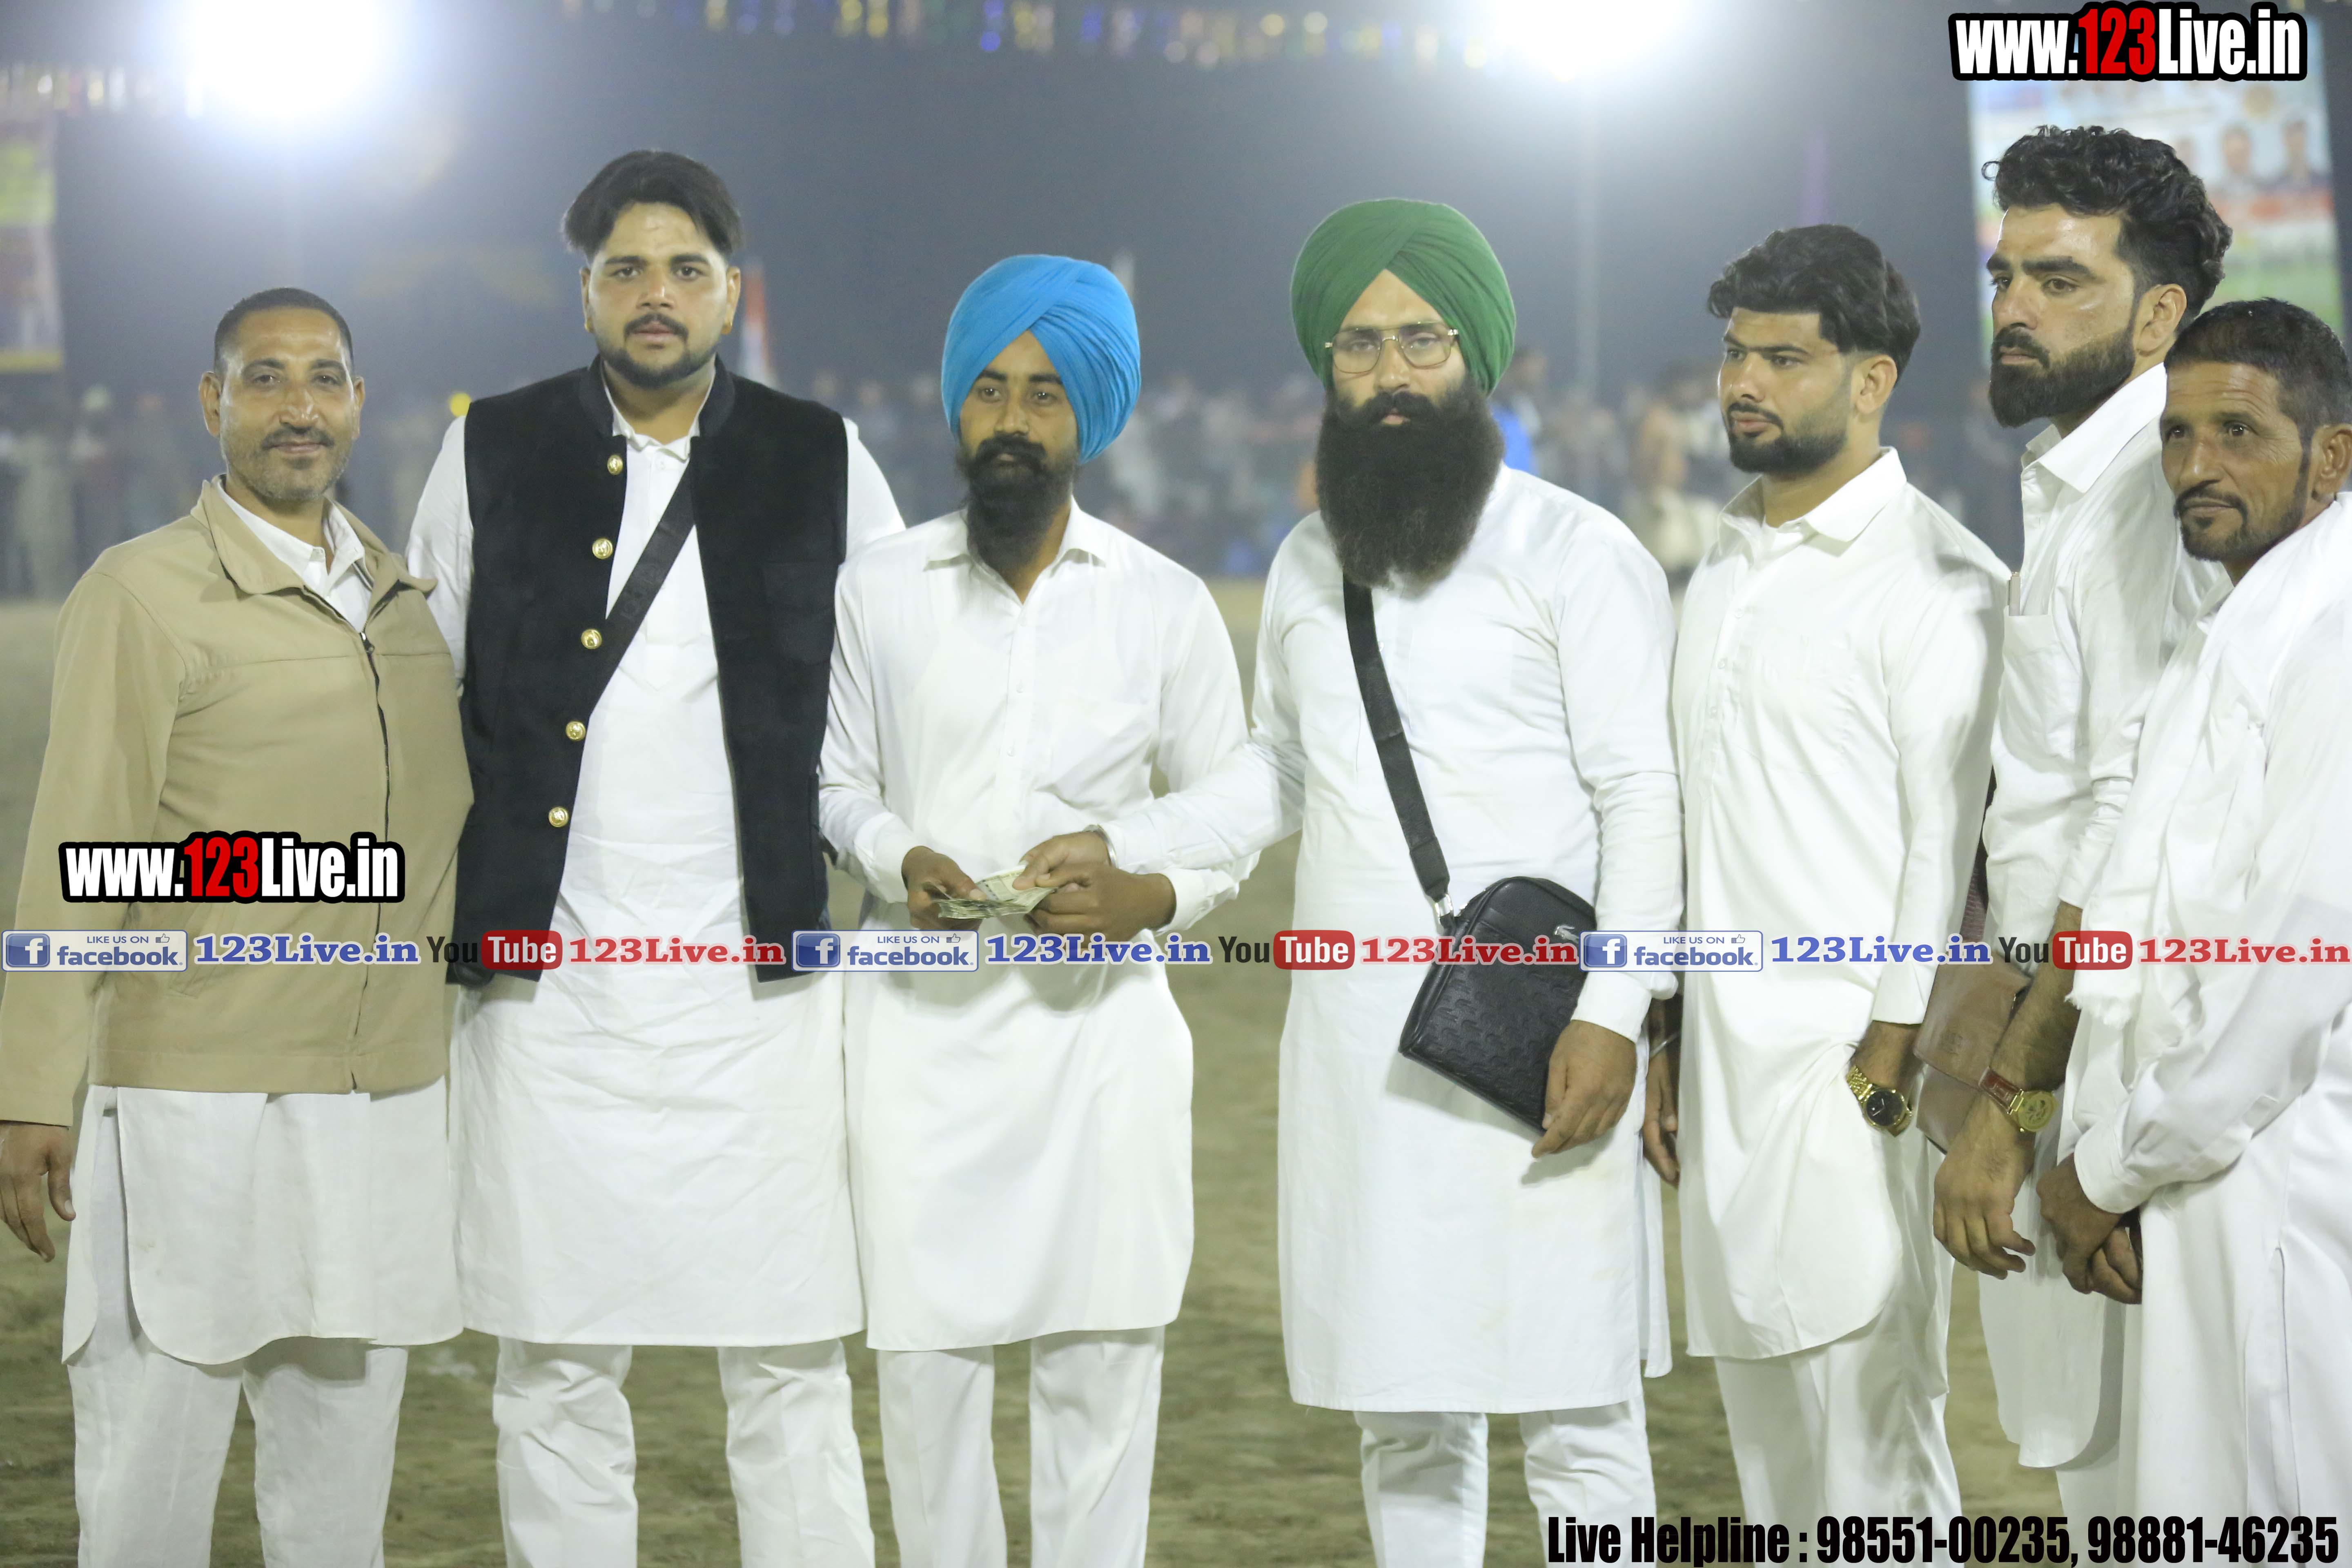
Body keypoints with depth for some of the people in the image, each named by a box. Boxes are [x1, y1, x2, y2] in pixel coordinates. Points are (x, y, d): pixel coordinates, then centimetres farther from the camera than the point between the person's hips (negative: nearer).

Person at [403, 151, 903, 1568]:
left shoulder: (825, 465, 7)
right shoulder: (491, 456, 7)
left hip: (757, 986, 0)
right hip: (549, 989, 0)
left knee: (791, 1365, 1)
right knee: (557, 1368, 4)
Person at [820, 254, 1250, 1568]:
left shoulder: (1167, 606, 5)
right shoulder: (880, 589, 7)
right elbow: (839, 781, 13)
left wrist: (1156, 897, -11)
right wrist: (895, 860, -9)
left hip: (1100, 1016, -1)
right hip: (925, 1016, 1)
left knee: (1100, 1357, -2)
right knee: (926, 1354, -1)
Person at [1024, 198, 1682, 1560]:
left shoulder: (1576, 554, -3)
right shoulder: (1307, 569, 15)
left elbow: (1643, 794, -8)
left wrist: (1612, 1014, -17)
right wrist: (1125, 847, 13)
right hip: (1356, 1044, 6)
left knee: (1579, 1418, -4)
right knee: (1405, 1420, 10)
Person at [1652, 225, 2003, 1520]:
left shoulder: (1932, 577, -8)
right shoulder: (1725, 568, 17)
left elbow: (1952, 835, -13)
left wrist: (1895, 1055, -19)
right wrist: (1667, 1045, 15)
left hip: (1853, 1058, -8)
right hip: (1727, 1053, 8)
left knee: (1869, 1426, -10)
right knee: (1766, 1423, 11)